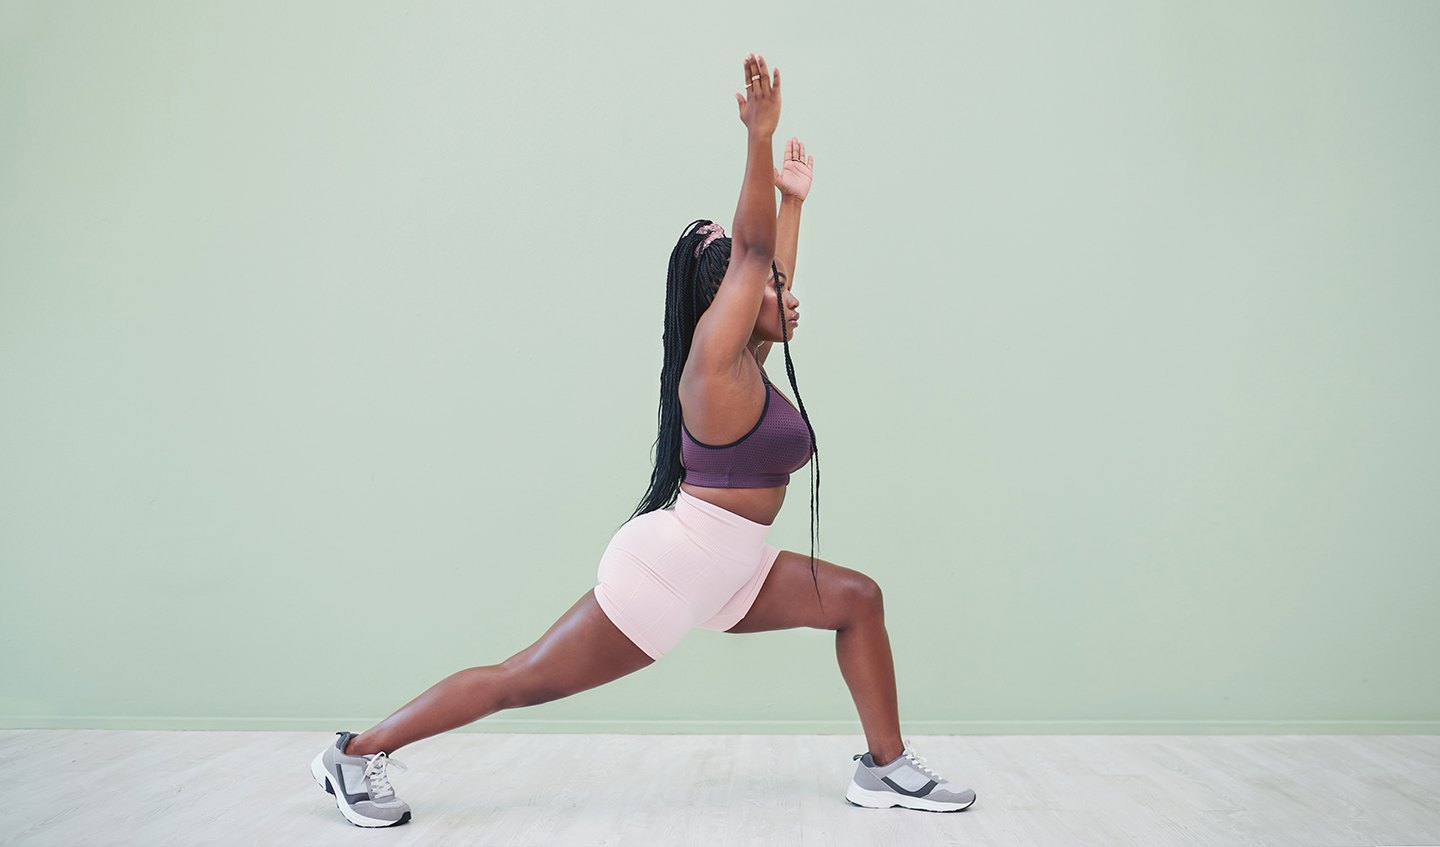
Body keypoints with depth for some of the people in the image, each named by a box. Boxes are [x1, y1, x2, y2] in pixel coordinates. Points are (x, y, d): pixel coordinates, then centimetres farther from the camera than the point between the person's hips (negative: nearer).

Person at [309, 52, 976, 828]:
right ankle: (356, 753, 11)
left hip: (722, 572, 10)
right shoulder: (715, 361, -13)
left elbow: (770, 276, 25)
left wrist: (794, 200, 33)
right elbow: (751, 248, -23)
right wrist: (759, 137, -26)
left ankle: (885, 769, 13)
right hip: (670, 563, -10)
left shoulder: (747, 363, 12)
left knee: (857, 600, 8)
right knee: (527, 680, -2)